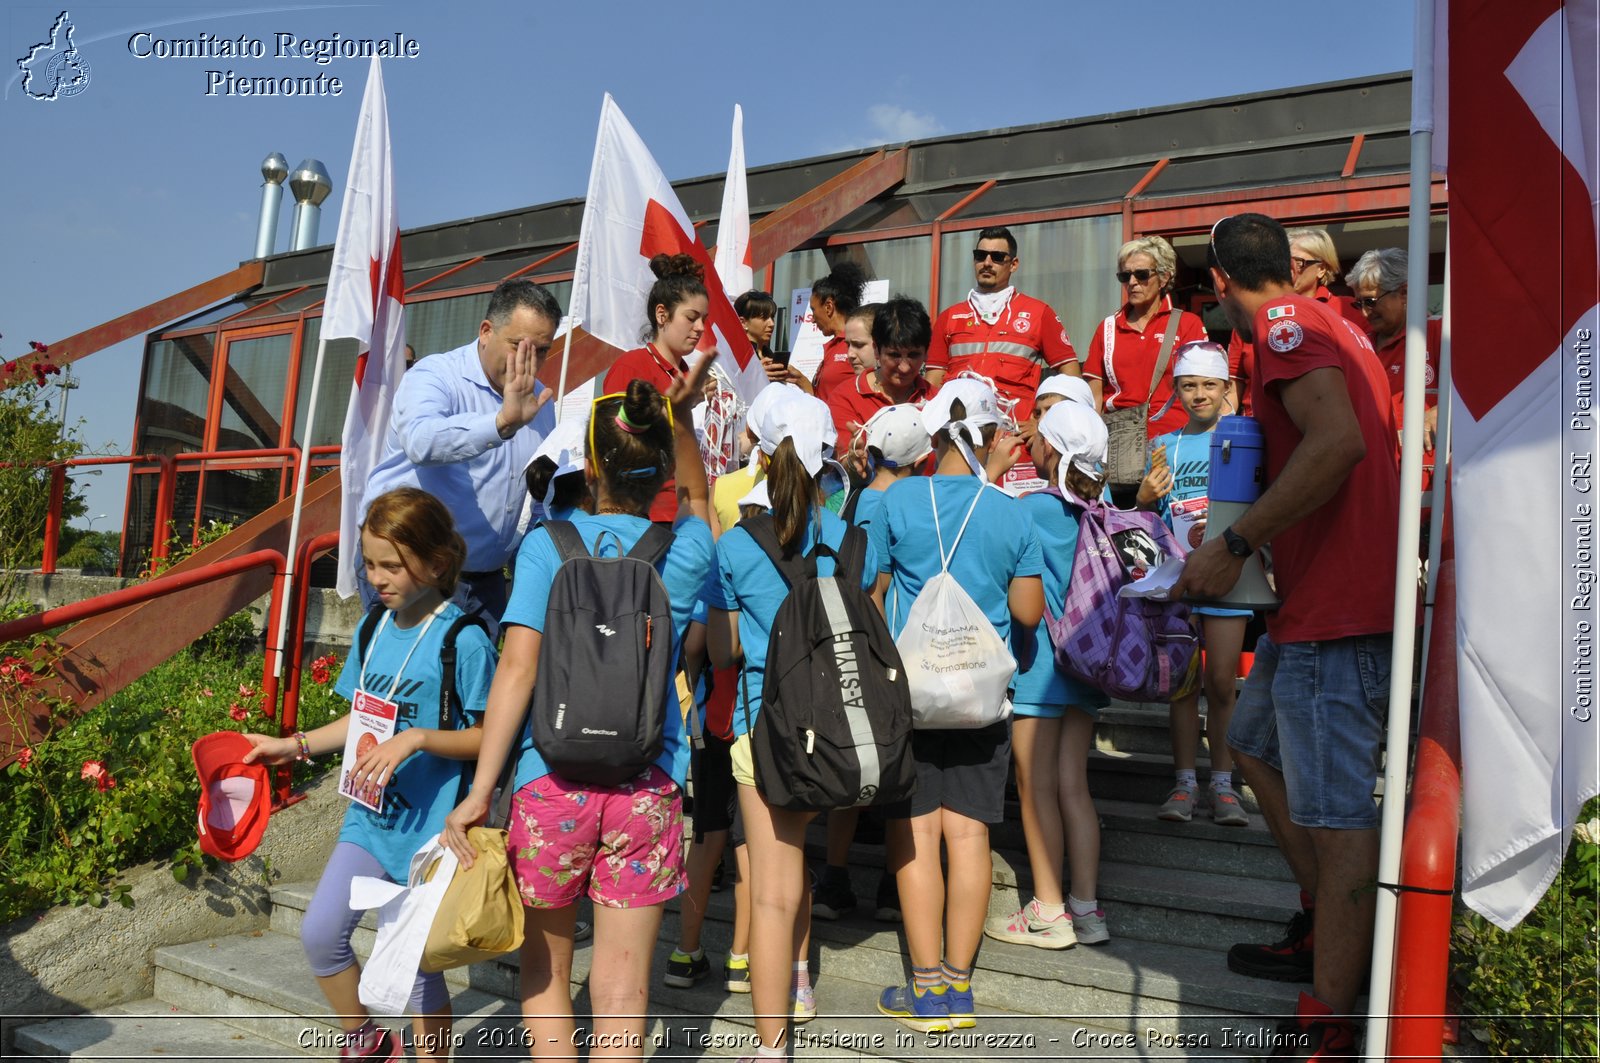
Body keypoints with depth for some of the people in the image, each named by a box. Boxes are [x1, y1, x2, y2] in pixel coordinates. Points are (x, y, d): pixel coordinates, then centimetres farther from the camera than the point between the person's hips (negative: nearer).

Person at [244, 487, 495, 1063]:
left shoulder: (463, 639, -16)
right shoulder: (376, 629, 5)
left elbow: (486, 735, -15)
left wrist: (415, 738, -26)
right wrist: (294, 745, 10)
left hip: (430, 823, -6)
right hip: (371, 813, 7)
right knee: (320, 933, 3)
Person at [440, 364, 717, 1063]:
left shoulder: (547, 543, -5)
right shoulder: (684, 553, 1)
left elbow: (517, 670, -12)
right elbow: (696, 495, 26)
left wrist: (478, 792, -11)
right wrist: (681, 415, 21)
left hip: (551, 781, -1)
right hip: (647, 790, 1)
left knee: (545, 969, 21)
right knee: (622, 988, 12)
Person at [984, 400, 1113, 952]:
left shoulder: (1031, 507, -14)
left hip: (1038, 662, -7)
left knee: (1036, 787, 3)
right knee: (1073, 786, 12)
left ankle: (1048, 912, 12)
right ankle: (1086, 909, 17)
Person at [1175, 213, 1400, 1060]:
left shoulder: (1286, 324, -10)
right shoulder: (1331, 326, 19)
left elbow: (1338, 441, -27)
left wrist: (1233, 546, -24)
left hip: (1338, 609, -11)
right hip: (1318, 601, 11)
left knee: (1335, 812, -7)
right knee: (1254, 742, 22)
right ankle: (1324, 929, 31)